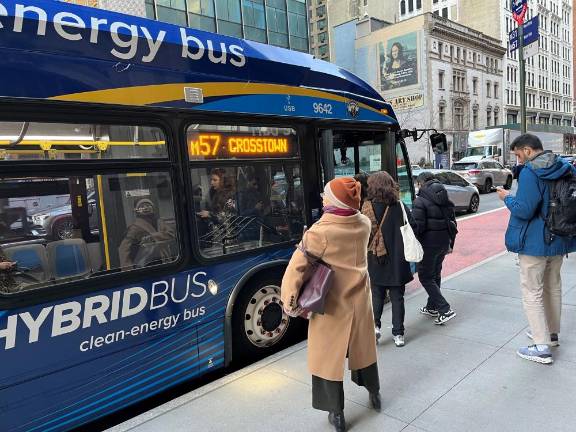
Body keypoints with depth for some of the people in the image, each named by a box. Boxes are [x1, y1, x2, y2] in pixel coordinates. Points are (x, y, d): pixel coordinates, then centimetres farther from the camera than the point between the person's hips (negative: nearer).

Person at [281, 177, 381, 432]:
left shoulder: (320, 233, -23)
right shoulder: (364, 224, -8)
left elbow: (296, 267, -23)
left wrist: (290, 302, -15)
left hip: (332, 306, -5)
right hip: (359, 300, 5)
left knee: (329, 357, 12)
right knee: (363, 348, 25)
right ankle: (374, 394, 46)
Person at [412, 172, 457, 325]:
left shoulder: (420, 201, -14)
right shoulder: (446, 201, 10)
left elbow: (418, 226, -19)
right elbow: (453, 223, 14)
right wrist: (450, 244, 22)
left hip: (428, 243, -8)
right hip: (444, 243, 8)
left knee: (425, 277, 1)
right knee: (435, 275, 20)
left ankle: (445, 310, -6)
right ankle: (432, 307, 32)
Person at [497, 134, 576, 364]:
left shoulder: (530, 172, -21)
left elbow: (524, 210, -24)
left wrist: (507, 198, -8)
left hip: (535, 243, -8)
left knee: (532, 293, 1)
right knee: (553, 287, 21)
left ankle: (542, 347, 3)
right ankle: (551, 332, 37)